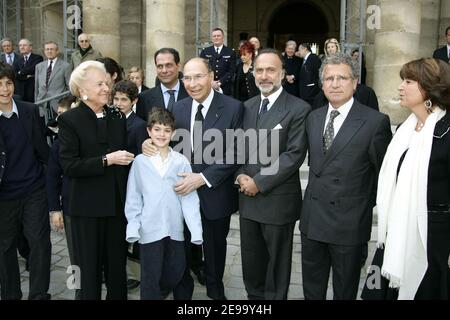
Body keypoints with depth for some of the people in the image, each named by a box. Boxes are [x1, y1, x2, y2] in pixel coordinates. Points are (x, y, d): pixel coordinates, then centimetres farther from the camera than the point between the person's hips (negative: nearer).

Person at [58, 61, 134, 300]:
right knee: (90, 268, 8)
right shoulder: (69, 120, -6)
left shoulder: (118, 117, 8)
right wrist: (107, 160, -19)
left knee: (117, 265, 13)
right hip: (88, 206, -4)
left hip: (118, 204, 4)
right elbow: (69, 165, -14)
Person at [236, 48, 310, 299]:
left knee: (276, 262, 12)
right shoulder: (248, 106, 10)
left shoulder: (298, 109, -10)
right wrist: (240, 174, -6)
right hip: (248, 197, 6)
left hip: (278, 199, -5)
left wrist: (259, 182, -17)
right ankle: (254, 296, 38)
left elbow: (295, 154, -16)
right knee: (251, 260, 18)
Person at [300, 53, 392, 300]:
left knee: (344, 291, 15)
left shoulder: (375, 122, -11)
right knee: (311, 288, 19)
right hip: (312, 219, 5)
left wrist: (365, 206, 3)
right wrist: (316, 192, 10)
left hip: (348, 223, -5)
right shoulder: (313, 118, 7)